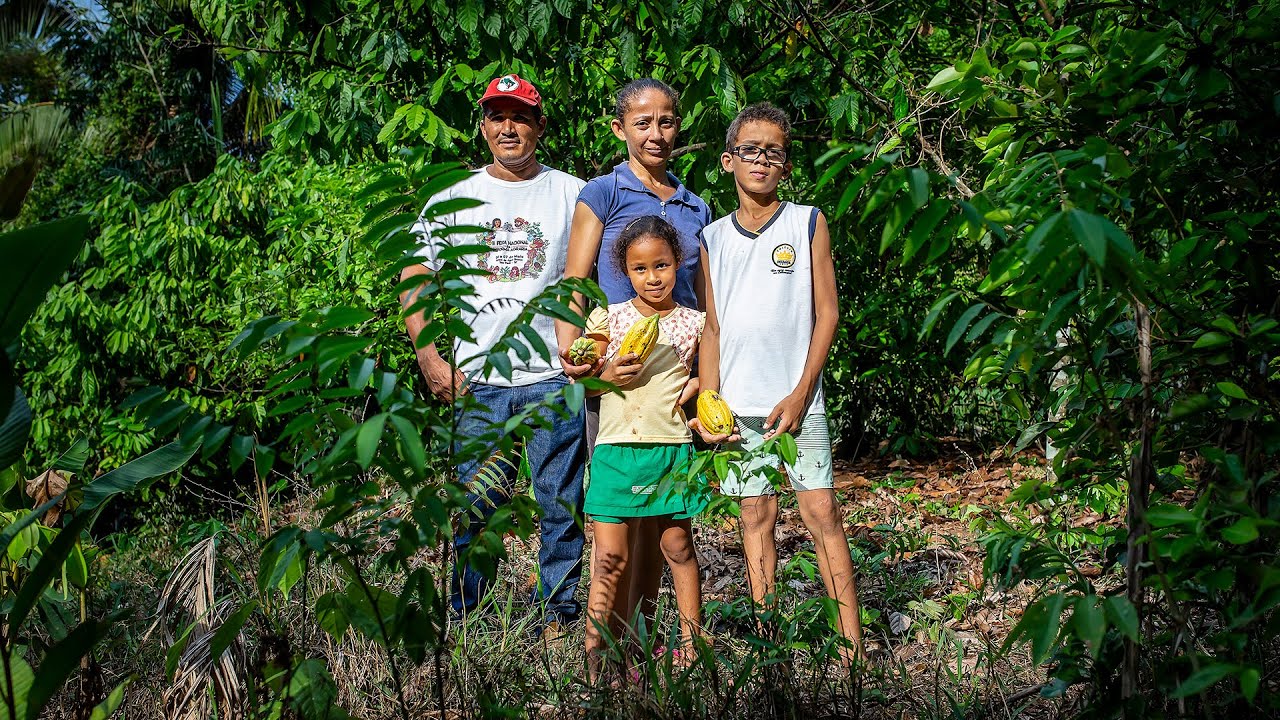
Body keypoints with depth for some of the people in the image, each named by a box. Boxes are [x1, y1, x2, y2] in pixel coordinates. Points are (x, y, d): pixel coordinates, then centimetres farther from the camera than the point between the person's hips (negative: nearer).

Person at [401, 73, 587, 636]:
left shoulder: (572, 194, 8)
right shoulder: (454, 199, 12)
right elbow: (415, 281, 12)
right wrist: (430, 359, 1)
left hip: (554, 377, -1)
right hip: (478, 378, 1)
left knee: (560, 503, 3)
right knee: (475, 502, 3)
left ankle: (557, 612, 15)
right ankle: (463, 617, 14)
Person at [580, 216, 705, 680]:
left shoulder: (693, 323, 7)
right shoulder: (608, 318, 4)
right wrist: (609, 375, -11)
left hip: (672, 449, 1)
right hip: (616, 448, -1)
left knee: (678, 548, 10)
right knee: (610, 559, -3)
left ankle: (691, 642, 22)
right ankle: (594, 655, 4)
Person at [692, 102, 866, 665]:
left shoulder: (807, 223, 3)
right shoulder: (713, 238, 9)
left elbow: (827, 314, 0)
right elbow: (713, 328, 11)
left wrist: (800, 395, -8)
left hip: (796, 401, -2)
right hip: (736, 406, 3)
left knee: (821, 513, -4)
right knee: (755, 516, 7)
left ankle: (851, 638, 0)